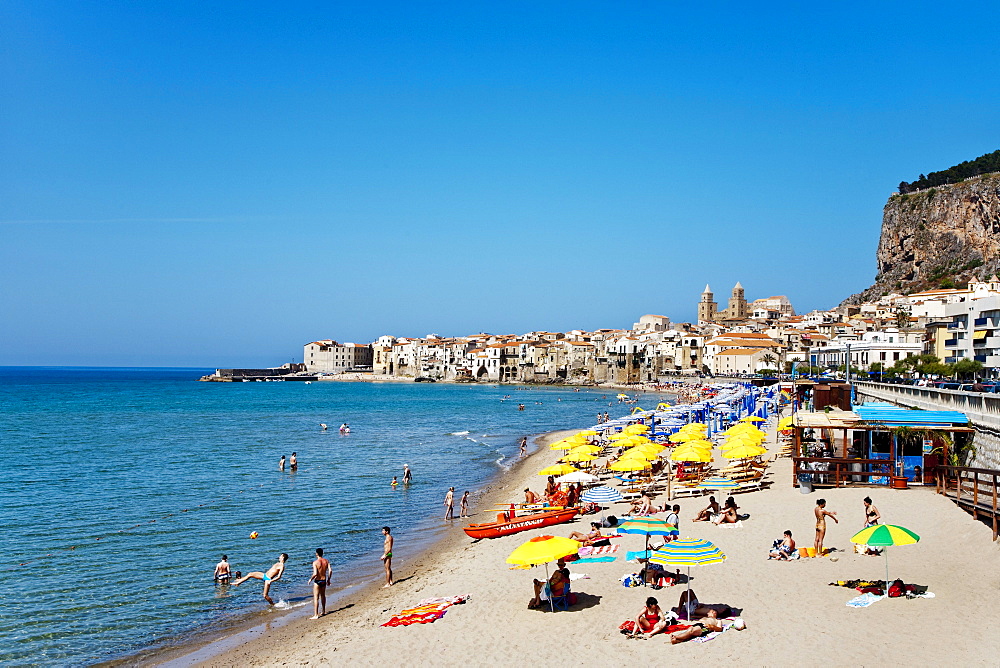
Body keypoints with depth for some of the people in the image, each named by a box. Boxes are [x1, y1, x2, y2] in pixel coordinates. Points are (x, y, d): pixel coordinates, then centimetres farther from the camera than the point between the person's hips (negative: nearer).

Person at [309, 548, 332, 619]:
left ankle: (316, 615, -3)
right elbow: (330, 571, -5)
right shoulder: (326, 561, -2)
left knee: (316, 598, -1)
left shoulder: (315, 562, -18)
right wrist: (328, 579, 9)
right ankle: (323, 611, 39)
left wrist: (310, 579, -7)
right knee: (323, 596, 24)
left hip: (317, 581, -6)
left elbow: (315, 574, -25)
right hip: (324, 580, 6)